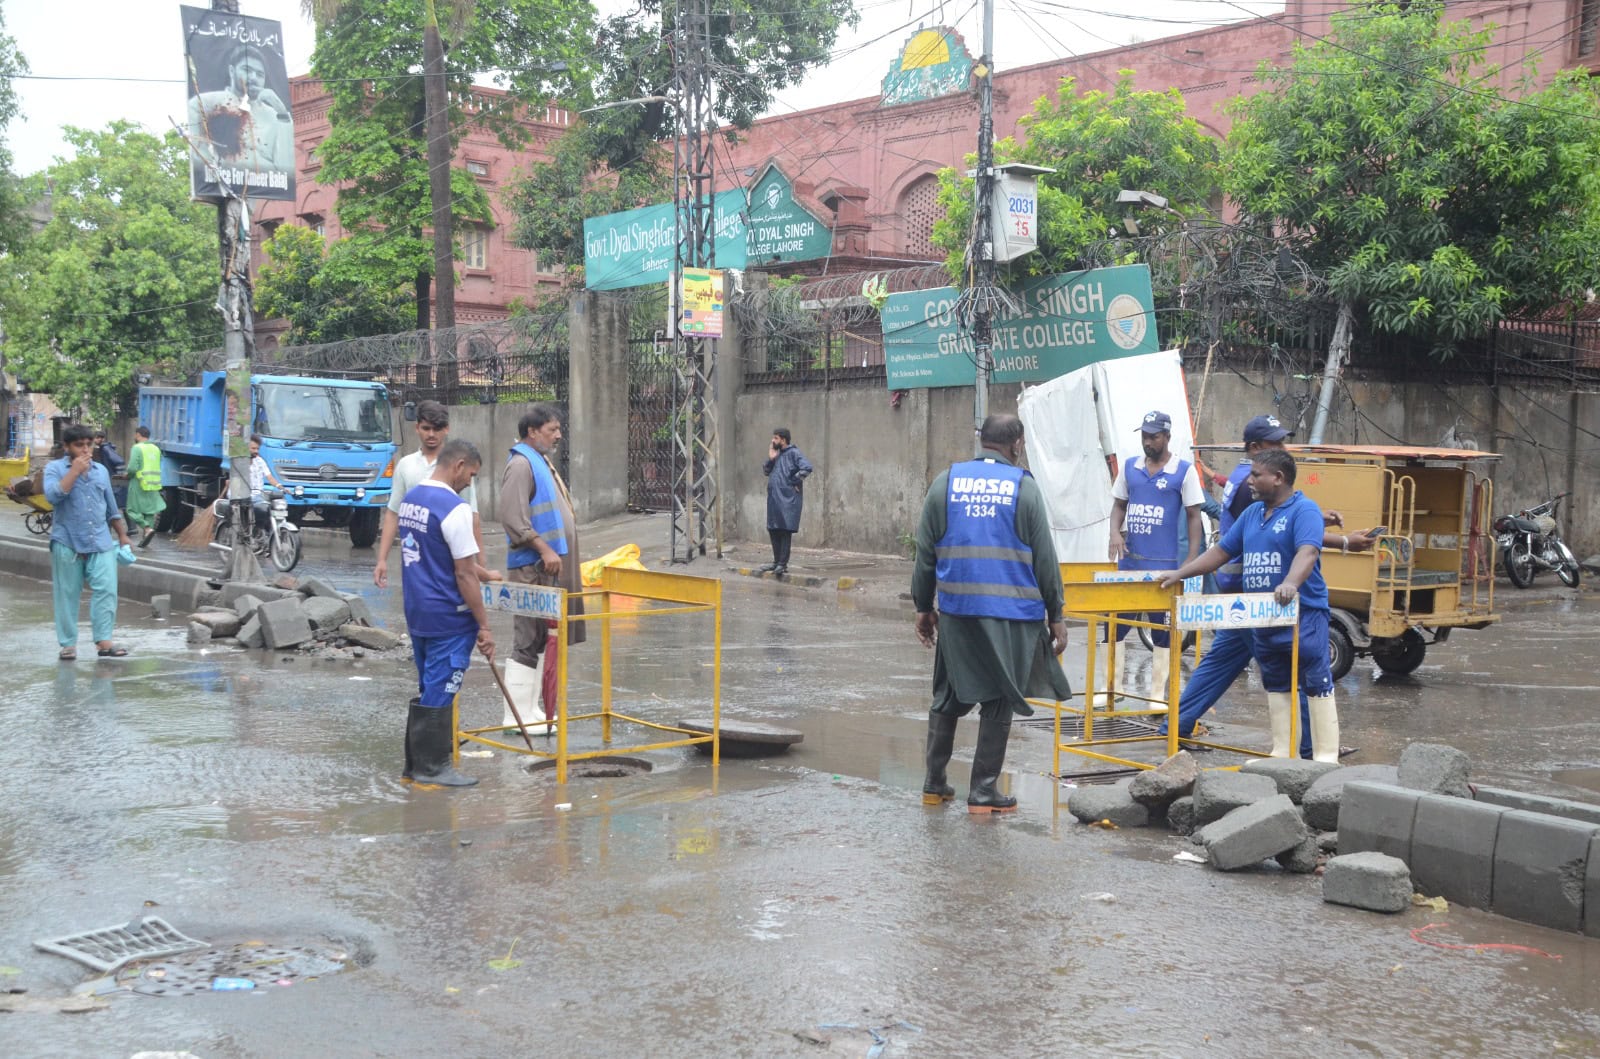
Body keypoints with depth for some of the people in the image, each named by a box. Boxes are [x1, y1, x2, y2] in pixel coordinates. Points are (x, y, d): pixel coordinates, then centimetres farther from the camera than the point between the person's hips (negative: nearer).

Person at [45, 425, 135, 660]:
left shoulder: (101, 470, 13)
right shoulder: (55, 468, 0)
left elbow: (111, 508, 19)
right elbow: (53, 495, -19)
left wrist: (123, 535, 17)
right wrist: (75, 471, -16)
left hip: (100, 542, 3)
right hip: (67, 543, -3)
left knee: (106, 590, -7)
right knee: (67, 595, 2)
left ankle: (104, 641, -6)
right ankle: (68, 644, 9)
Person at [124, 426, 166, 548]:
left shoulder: (137, 448, -10)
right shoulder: (156, 449, 11)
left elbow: (132, 468, -18)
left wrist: (128, 475, 1)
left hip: (139, 485, -6)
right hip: (153, 485, 6)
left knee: (133, 510, 2)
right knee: (149, 511, 9)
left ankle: (147, 528, -17)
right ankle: (144, 539, 9)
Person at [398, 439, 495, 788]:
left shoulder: (410, 498, 9)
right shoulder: (454, 508, -18)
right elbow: (464, 576, -18)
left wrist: (481, 573, 28)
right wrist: (484, 626, -12)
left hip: (416, 612, 9)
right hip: (449, 618, -9)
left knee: (428, 690, 17)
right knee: (440, 692, 1)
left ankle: (416, 763, 24)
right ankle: (431, 767, 9)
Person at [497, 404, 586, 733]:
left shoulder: (542, 462, 18)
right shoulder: (521, 465, -14)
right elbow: (512, 518, -23)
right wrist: (544, 550, -25)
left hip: (550, 569, 10)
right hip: (533, 569, -10)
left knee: (543, 639, 14)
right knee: (528, 641, -8)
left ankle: (530, 709, 22)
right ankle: (516, 716, -4)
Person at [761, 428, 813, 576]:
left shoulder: (793, 453, -9)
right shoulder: (776, 453, 17)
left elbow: (807, 468, -22)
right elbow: (766, 471, 19)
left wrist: (795, 482, -15)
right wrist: (770, 459, 3)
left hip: (788, 500, -9)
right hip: (774, 499, 9)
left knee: (785, 531, -6)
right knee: (774, 531, 12)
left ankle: (783, 564, -5)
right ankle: (776, 561, 21)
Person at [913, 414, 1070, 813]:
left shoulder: (946, 481, 5)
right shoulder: (1024, 487, -2)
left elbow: (925, 552, 7)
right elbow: (1044, 559, 0)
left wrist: (923, 607, 16)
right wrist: (1055, 616, 7)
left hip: (956, 610, 3)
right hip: (1011, 614, -3)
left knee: (949, 697, 16)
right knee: (999, 702, 7)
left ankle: (934, 784, 20)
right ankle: (983, 792, 9)